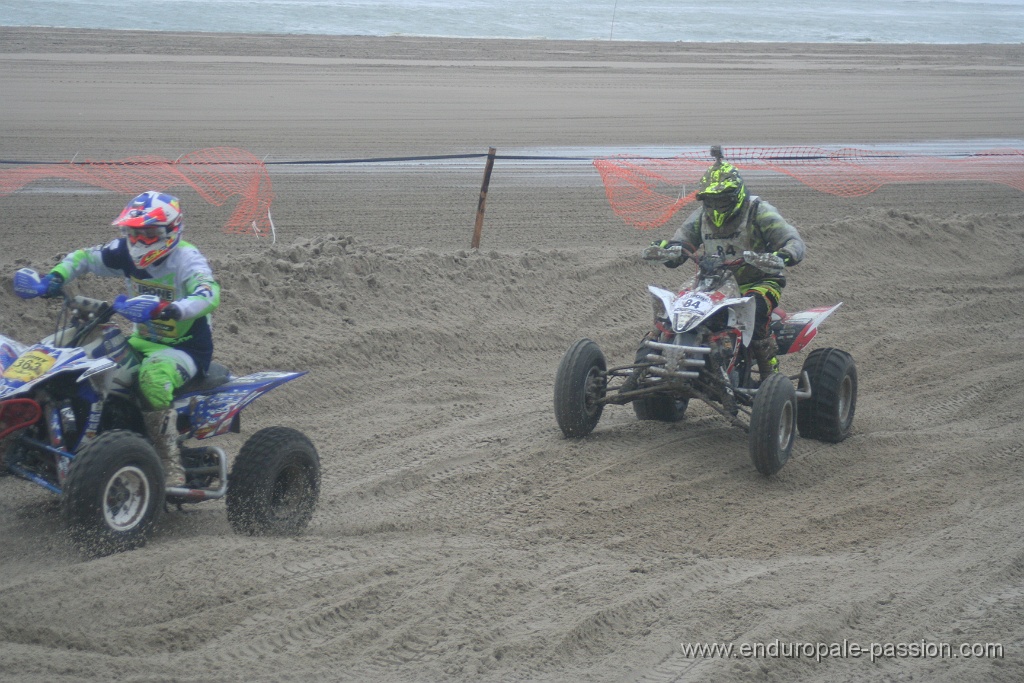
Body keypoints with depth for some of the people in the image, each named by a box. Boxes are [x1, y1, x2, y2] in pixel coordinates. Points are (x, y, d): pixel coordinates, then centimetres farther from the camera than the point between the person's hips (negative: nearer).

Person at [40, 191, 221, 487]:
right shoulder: (125, 252, 1)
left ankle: (171, 466, -33)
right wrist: (57, 276, -8)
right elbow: (84, 257, 13)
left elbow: (209, 295, -37)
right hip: (143, 341, 8)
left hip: (187, 348, -8)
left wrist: (174, 309, -57)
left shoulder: (187, 259, -19)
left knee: (153, 374, -38)